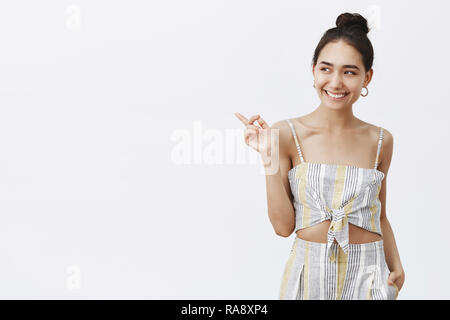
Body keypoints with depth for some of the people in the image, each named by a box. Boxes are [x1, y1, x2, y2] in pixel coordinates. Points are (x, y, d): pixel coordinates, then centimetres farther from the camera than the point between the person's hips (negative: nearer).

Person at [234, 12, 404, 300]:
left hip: (367, 275, 2)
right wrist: (269, 160, -16)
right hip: (308, 272, -2)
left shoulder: (380, 141, 1)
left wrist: (396, 266, -4)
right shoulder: (286, 134, -8)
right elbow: (283, 226, -8)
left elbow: (379, 217, 11)